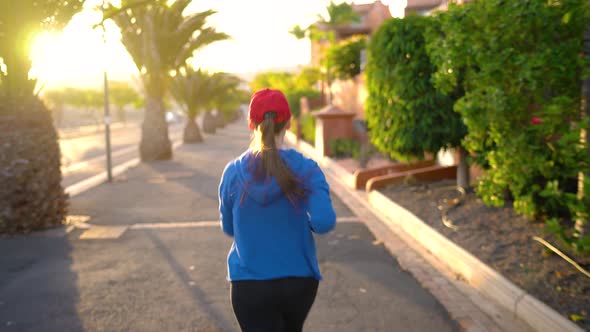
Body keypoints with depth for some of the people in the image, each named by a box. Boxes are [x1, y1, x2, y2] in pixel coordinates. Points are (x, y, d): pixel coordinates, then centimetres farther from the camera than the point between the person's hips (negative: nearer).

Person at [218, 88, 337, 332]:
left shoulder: (233, 173, -7)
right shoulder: (306, 170, -11)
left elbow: (229, 228, 4)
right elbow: (324, 222, -21)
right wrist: (302, 219, 0)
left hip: (249, 284, -1)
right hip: (299, 281, 1)